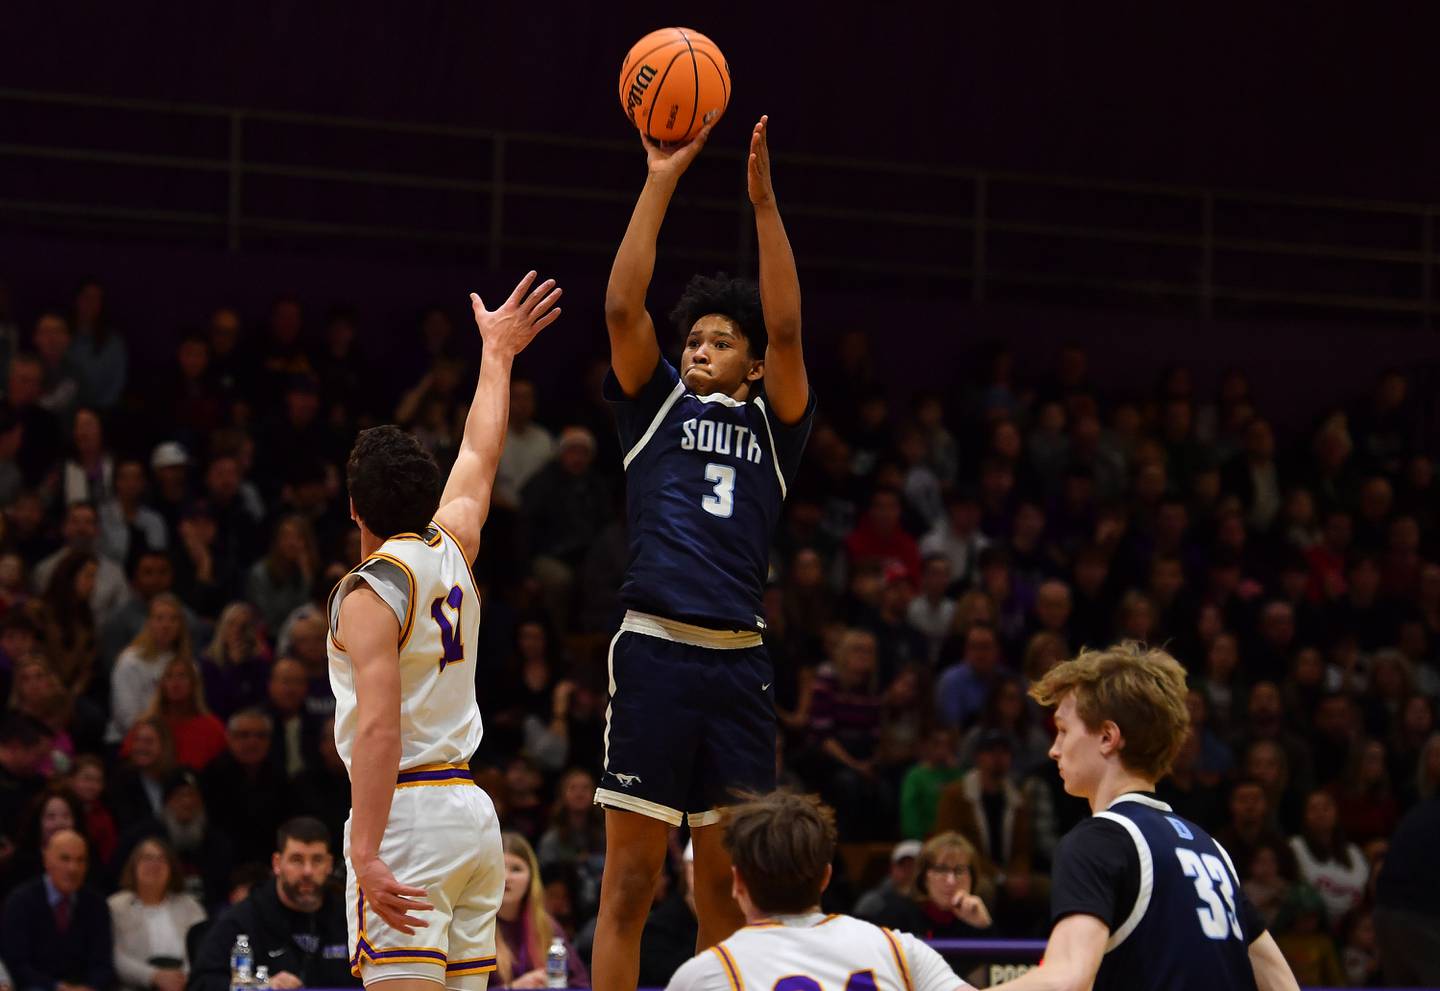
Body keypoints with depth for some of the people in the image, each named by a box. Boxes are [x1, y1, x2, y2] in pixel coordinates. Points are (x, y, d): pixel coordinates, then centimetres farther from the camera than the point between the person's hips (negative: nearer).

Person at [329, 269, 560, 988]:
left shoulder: (370, 591, -10)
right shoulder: (450, 550, 10)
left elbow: (378, 726, -20)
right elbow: (480, 454, 29)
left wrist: (365, 854, -25)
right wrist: (497, 352, 43)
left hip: (406, 814, -8)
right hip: (472, 811, 8)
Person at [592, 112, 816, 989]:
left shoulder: (772, 424, 14)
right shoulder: (658, 404, 12)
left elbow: (785, 329, -1)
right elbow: (624, 307, 0)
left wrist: (764, 200, -7)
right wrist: (661, 182, -6)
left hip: (739, 661, 2)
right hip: (655, 650, -2)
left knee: (728, 883, 7)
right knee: (630, 883, -3)